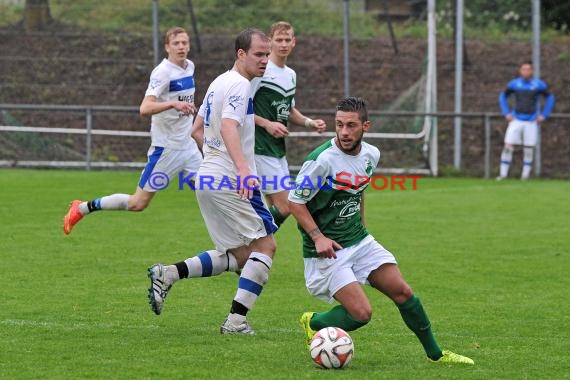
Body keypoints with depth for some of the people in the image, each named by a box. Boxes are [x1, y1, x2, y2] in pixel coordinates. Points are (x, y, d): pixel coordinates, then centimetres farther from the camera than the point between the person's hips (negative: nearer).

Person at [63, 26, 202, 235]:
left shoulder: (189, 67, 7)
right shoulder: (163, 72, -18)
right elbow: (145, 108, -32)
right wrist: (173, 104, -45)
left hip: (188, 146, 7)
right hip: (165, 147, -7)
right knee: (138, 203, -4)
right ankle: (83, 208, 10)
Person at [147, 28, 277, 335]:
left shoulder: (218, 83, 18)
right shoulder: (240, 85, -12)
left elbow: (197, 130, 26)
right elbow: (228, 127, -28)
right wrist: (243, 169, -41)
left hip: (207, 180, 10)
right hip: (230, 182, -10)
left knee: (239, 257, 13)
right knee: (265, 245, -3)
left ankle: (168, 274, 3)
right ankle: (236, 321, -9)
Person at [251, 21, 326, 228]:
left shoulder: (291, 74, 14)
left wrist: (309, 122, 9)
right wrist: (266, 124, -20)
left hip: (278, 150, 9)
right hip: (261, 149, -9)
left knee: (279, 207, 8)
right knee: (283, 207, -12)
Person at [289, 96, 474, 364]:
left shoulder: (371, 155, 2)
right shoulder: (322, 159, -21)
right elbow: (295, 202, -13)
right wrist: (317, 237, -21)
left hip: (360, 241, 7)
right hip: (327, 250, -7)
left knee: (403, 292, 2)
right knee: (361, 313, -17)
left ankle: (435, 354, 19)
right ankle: (313, 323, 12)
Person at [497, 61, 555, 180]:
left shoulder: (539, 85, -2)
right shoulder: (514, 84, 1)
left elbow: (550, 98, 11)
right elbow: (503, 97, 17)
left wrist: (543, 115, 3)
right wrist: (506, 113, 6)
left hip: (531, 122, -1)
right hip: (516, 120, 1)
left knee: (529, 150, -2)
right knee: (508, 147, -8)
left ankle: (525, 175, 8)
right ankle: (503, 174, -3)